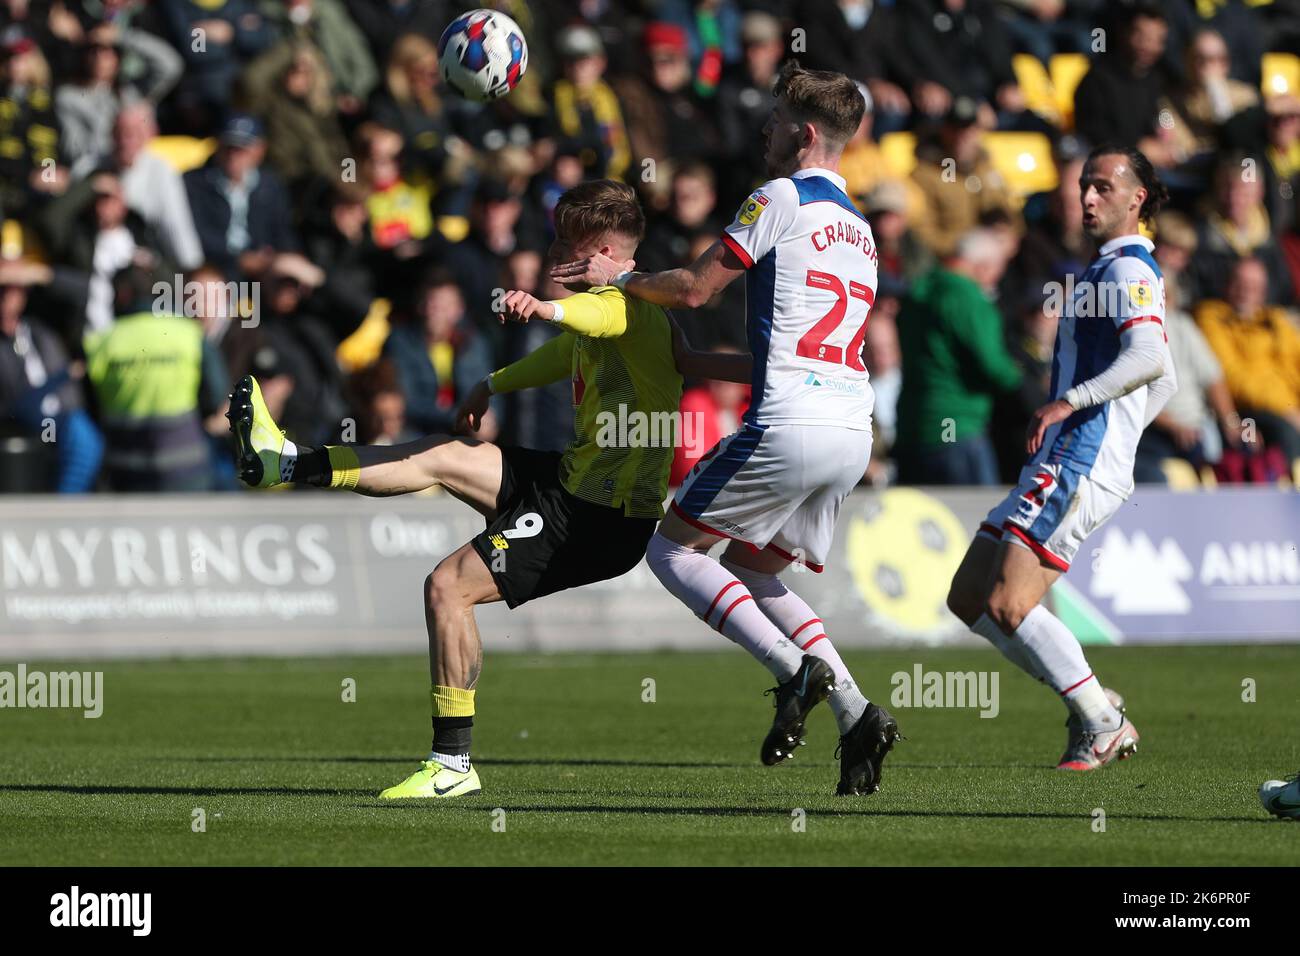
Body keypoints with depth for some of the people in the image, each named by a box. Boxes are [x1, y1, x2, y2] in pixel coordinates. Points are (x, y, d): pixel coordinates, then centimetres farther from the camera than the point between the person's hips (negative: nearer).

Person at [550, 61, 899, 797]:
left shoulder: (784, 198, -3)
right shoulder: (856, 228, 23)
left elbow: (695, 288, -5)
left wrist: (619, 276, 12)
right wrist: (699, 364, 33)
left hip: (791, 428, -8)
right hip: (852, 432, 8)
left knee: (672, 549, 4)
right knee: (753, 573, 20)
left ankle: (797, 670, -14)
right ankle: (857, 714, 1)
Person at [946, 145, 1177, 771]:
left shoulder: (1128, 269, -9)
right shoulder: (1118, 269, 22)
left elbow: (1150, 358, -27)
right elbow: (1165, 383, 30)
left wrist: (1069, 400, -28)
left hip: (1077, 468, -11)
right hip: (1060, 466, 11)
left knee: (1008, 605, -16)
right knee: (968, 598, 9)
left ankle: (1102, 725, -8)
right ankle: (1090, 702, 8)